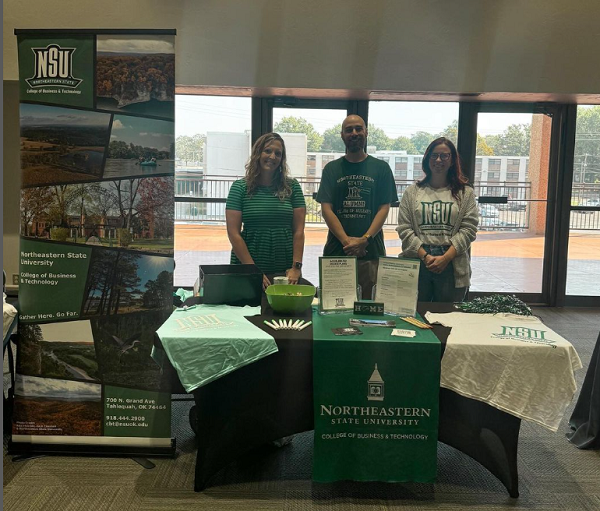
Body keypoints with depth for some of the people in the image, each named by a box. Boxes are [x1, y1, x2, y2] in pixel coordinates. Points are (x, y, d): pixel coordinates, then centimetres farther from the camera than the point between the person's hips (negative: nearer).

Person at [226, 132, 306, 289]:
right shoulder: (240, 187, -1)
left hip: (285, 270, 1)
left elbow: (298, 231, 2)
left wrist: (296, 267, -8)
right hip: (247, 269, -1)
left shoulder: (292, 187, 4)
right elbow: (233, 233, -5)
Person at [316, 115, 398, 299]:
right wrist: (346, 240, -11)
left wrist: (365, 239, -12)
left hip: (371, 251, 0)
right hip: (336, 250, 1)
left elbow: (384, 208, 2)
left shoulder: (381, 168, 8)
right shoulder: (332, 168, 9)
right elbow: (326, 208, 1)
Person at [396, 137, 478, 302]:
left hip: (452, 266, 0)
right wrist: (425, 256, -10)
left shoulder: (465, 193, 7)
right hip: (417, 263, 1)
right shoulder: (412, 192, 8)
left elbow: (468, 229, -1)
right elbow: (404, 229, 1)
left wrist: (446, 257, -12)